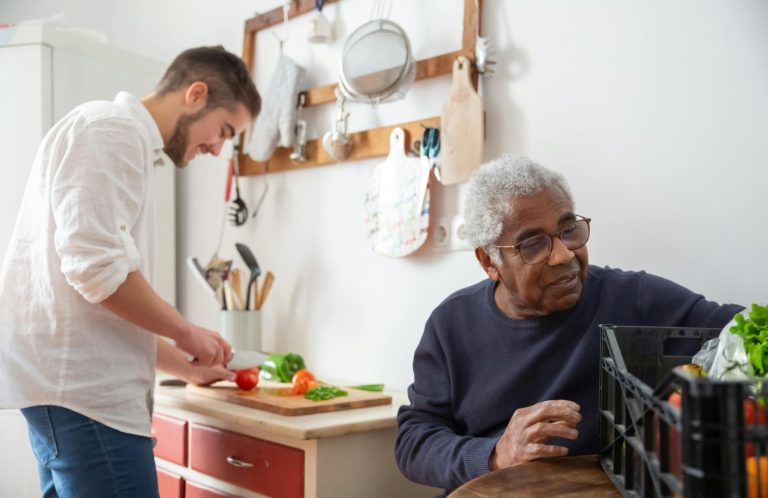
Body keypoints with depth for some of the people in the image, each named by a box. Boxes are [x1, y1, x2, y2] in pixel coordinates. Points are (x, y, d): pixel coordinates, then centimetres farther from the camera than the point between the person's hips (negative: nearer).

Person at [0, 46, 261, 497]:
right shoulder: (113, 128, -7)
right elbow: (96, 267, -20)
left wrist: (184, 366, 21)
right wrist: (187, 333, -8)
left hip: (73, 383, 10)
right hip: (83, 385, -10)